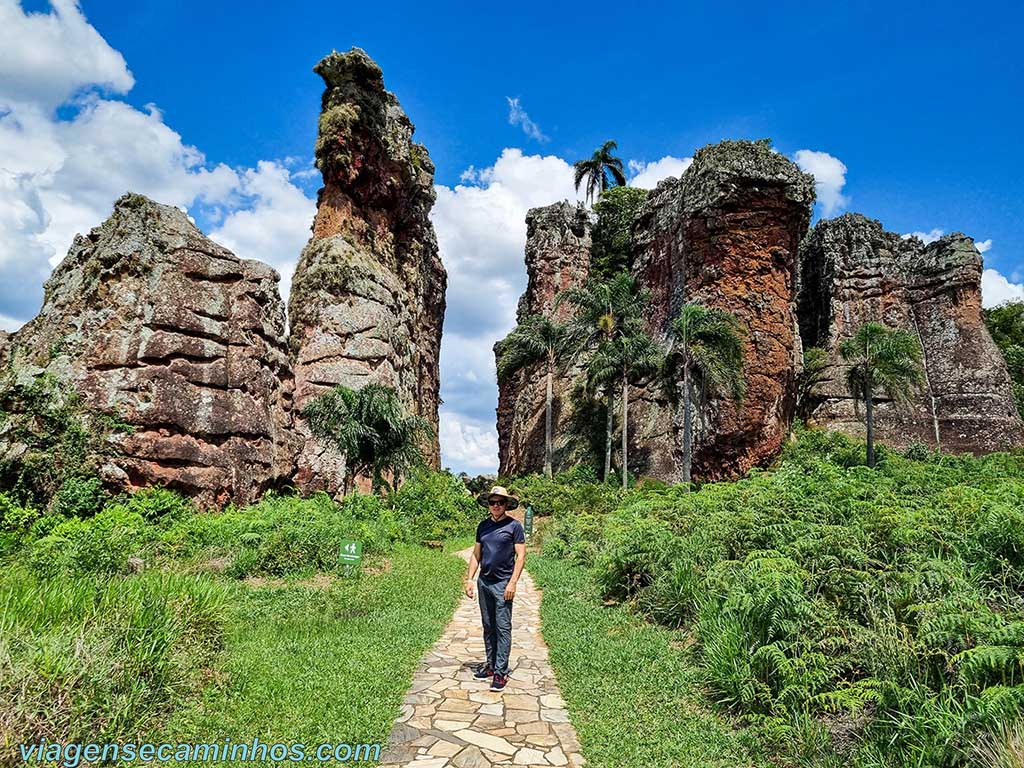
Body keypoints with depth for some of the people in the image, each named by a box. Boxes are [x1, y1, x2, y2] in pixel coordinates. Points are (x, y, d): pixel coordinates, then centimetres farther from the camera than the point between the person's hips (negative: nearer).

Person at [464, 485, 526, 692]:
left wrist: (512, 583, -14)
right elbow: (476, 554, 14)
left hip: (503, 583, -5)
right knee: (488, 626, 14)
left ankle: (501, 671, 5)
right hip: (484, 582, 5)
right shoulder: (483, 526, 9)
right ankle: (491, 664, 26)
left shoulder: (514, 525, -6)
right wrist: (470, 579, 8)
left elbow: (521, 556, -8)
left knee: (503, 628, -2)